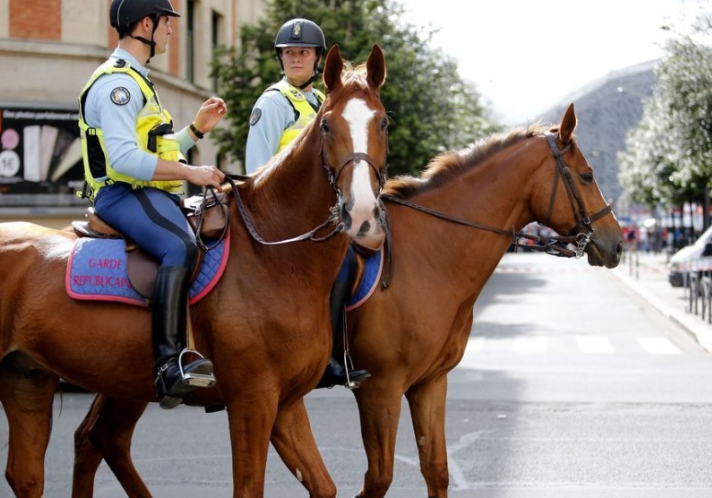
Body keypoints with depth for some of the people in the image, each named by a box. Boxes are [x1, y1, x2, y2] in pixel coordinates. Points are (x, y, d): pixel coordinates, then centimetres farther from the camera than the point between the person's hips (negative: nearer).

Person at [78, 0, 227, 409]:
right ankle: (170, 366, -42)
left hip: (153, 193, 11)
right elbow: (125, 158, -23)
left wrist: (197, 129, 21)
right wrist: (190, 172, -22)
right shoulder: (116, 83, -11)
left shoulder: (136, 80, 24)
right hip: (123, 195, -11)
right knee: (181, 246, -34)